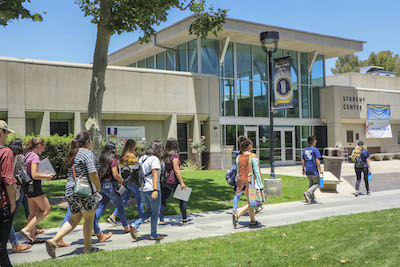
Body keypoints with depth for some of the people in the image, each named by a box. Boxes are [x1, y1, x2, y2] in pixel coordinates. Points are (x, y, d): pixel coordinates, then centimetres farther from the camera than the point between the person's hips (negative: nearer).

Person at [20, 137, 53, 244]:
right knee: (46, 210, -2)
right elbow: (34, 175, -24)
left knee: (33, 212, 14)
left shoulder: (27, 155, 12)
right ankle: (26, 229, -6)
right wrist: (47, 176, -10)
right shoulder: (35, 156, -16)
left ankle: (32, 237, 18)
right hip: (34, 186, -10)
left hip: (27, 186, 10)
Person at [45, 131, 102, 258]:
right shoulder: (87, 153, -10)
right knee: (89, 218, 7)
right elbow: (92, 173, -19)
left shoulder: (72, 154, 17)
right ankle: (87, 247, 16)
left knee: (74, 219, 14)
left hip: (70, 190, 8)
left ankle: (53, 241, 3)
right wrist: (98, 187, -5)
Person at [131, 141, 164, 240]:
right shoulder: (154, 159, -13)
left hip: (142, 189, 7)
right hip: (152, 189, -7)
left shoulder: (142, 158, 10)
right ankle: (153, 234, 16)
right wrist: (155, 190, -28)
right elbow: (155, 175, -22)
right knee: (155, 212, 8)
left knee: (149, 211, 19)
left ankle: (135, 226, 0)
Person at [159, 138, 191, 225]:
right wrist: (182, 182, -16)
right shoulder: (174, 155, -13)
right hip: (173, 181, -7)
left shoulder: (164, 155, 9)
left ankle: (161, 220, 5)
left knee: (163, 200, 7)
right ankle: (184, 218, 18)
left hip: (164, 181, 7)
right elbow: (176, 170, -17)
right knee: (182, 199, 9)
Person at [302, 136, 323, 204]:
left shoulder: (305, 150, 10)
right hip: (314, 170, -6)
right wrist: (320, 169, -12)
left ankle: (312, 199, 14)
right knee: (317, 184, 3)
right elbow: (317, 160, -14)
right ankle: (307, 193, -18)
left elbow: (303, 161, 10)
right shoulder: (315, 149, -9)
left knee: (311, 184, 15)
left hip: (307, 171, 6)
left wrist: (303, 169, 17)